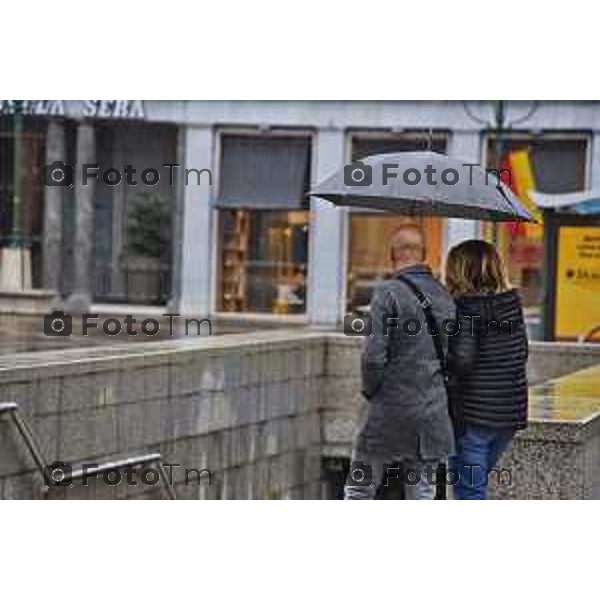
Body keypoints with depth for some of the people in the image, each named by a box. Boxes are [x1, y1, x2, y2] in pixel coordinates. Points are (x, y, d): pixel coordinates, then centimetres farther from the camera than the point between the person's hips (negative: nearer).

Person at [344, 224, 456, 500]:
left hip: (390, 414, -5)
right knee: (422, 498, 9)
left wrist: (370, 390, 0)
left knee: (358, 492, 6)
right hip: (434, 414, 5)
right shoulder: (445, 296, 6)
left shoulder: (388, 292, -12)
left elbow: (374, 355, -16)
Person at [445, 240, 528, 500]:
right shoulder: (512, 305, 5)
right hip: (510, 412, 7)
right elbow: (521, 354, 13)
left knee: (468, 489, 1)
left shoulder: (466, 308, -15)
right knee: (477, 483, 22)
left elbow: (461, 359, -23)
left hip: (473, 413, -7)